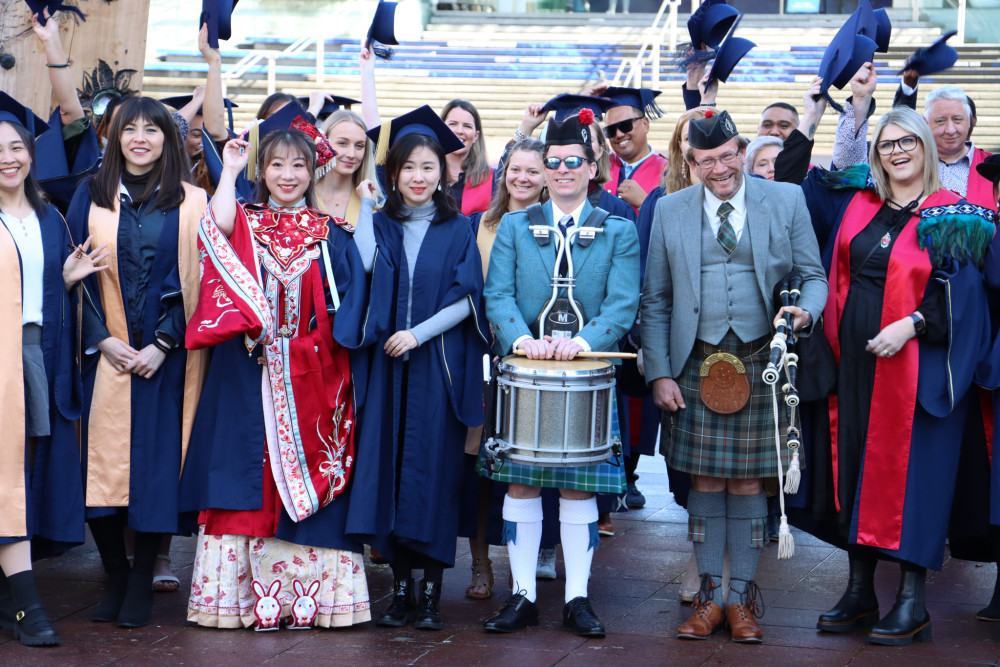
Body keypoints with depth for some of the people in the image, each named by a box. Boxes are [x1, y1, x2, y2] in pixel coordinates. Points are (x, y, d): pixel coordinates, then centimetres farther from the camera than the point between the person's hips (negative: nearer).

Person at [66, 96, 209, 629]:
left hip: (167, 359, -1)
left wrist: (162, 345, -10)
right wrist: (102, 340, -8)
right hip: (106, 356, 1)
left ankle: (141, 585, 8)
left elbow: (198, 282, 0)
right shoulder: (91, 197, 8)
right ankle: (115, 578, 14)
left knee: (156, 466, -3)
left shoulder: (191, 203, 4)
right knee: (103, 466, -2)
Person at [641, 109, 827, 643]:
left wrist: (807, 310, -15)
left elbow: (813, 275, 8)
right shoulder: (670, 211, 6)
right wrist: (659, 373, -2)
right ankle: (709, 597, 14)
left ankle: (743, 599, 12)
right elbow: (655, 301, 7)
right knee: (706, 481, 4)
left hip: (760, 363, -1)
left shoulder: (786, 201, 4)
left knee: (748, 481, 3)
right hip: (698, 365, 1)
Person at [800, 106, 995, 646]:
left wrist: (911, 324, -20)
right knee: (855, 467, 7)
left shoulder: (953, 216, -3)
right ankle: (859, 591, 17)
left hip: (915, 365, -5)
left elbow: (959, 295, -10)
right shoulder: (854, 202, 9)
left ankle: (911, 601, 4)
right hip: (855, 359, 5)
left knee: (910, 470, -3)